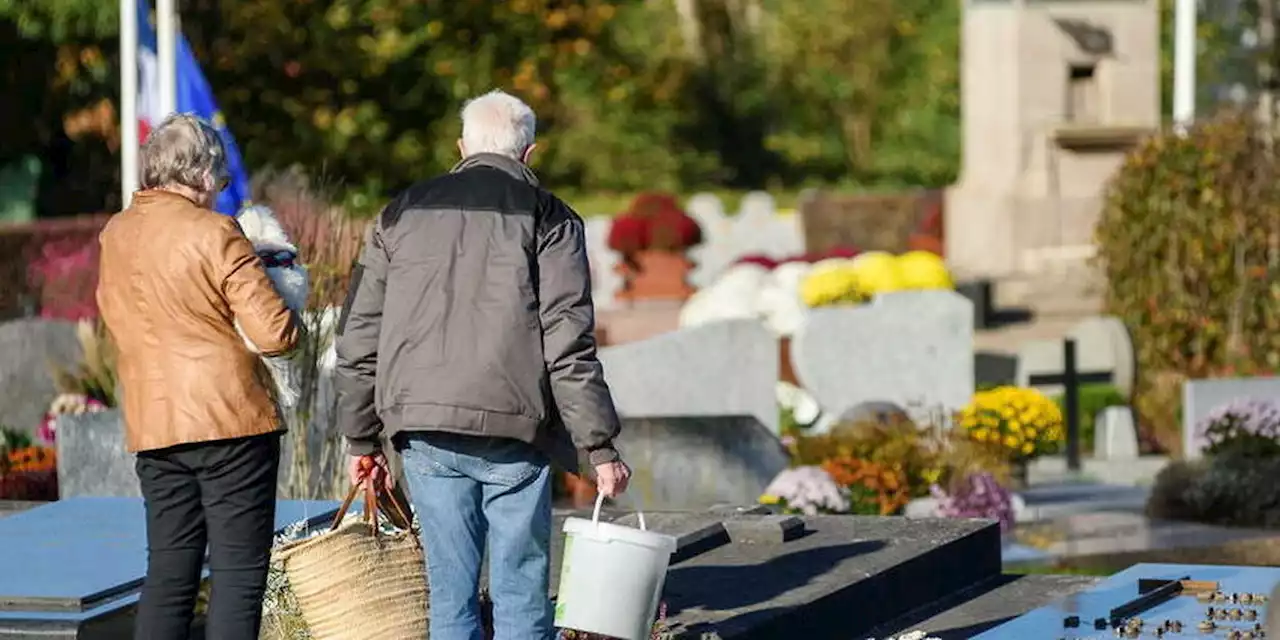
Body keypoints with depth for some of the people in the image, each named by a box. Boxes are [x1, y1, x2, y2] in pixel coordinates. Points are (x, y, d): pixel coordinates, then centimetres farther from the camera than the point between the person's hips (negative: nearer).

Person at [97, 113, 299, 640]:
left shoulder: (114, 235, 10)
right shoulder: (214, 234, -11)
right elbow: (275, 333, -16)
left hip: (151, 425, 6)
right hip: (230, 419, -6)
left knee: (168, 572, 10)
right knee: (238, 573, -3)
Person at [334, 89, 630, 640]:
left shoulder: (402, 214, 14)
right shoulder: (547, 218, 3)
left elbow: (358, 337, 13)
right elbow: (569, 344, -6)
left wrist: (362, 439, 19)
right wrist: (600, 446, -4)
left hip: (425, 433, 3)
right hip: (513, 431, -3)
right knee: (521, 596, 1)